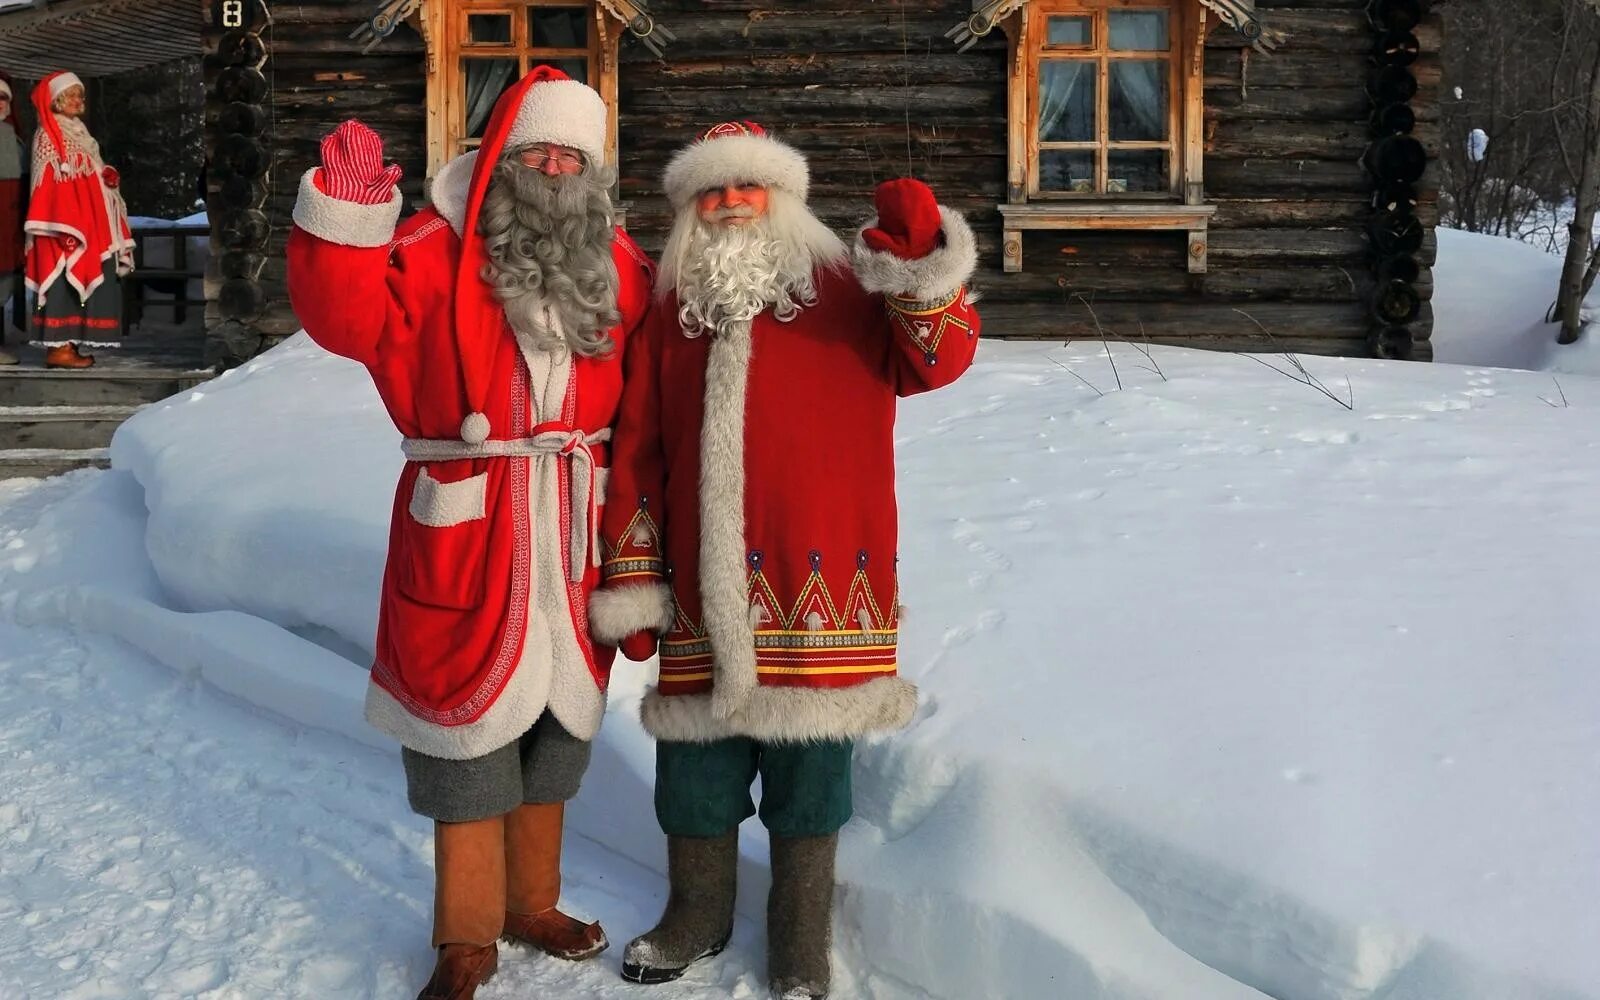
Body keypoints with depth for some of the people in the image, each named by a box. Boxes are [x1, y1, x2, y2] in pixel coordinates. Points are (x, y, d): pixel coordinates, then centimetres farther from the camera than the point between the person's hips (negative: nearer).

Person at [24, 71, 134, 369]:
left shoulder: (77, 131, 20)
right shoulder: (49, 134, -7)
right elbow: (50, 182, -15)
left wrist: (108, 175, 7)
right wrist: (64, 227, -23)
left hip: (85, 219, 9)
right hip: (64, 220, -9)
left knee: (79, 280, 7)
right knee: (65, 279, -10)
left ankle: (68, 345, 10)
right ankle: (58, 347, -10)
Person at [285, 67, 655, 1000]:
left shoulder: (618, 267, 8)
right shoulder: (438, 251, -6)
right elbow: (351, 312, -20)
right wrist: (348, 211, -32)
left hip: (572, 543, 4)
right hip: (466, 542, -4)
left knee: (557, 719, 16)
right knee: (471, 719, 3)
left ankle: (533, 901, 36)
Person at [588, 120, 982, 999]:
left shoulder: (852, 293, 3)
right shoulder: (672, 315, 10)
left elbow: (940, 357, -12)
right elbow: (636, 456, 8)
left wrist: (922, 266, -31)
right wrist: (630, 585, 4)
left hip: (819, 594, -2)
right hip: (704, 597, 3)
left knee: (809, 777, 8)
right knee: (694, 768, 14)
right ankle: (698, 914, 38)